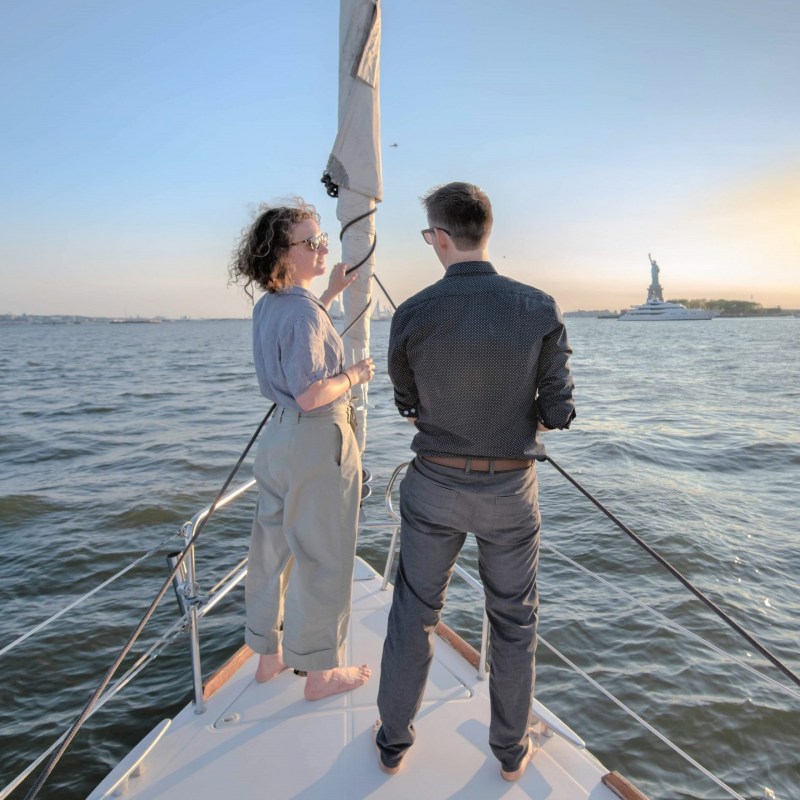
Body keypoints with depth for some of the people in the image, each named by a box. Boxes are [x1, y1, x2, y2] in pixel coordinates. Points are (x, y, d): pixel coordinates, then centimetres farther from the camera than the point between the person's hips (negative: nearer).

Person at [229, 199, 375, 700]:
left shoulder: (269, 306, 8)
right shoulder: (304, 311, -20)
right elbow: (310, 395, -26)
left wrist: (332, 292, 25)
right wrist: (355, 375, -9)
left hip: (280, 435, 9)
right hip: (318, 440, -9)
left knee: (275, 549, 19)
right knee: (321, 559, 5)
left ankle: (269, 655, 37)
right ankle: (320, 672, 23)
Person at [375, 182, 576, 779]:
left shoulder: (412, 315, -11)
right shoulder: (540, 309, -11)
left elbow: (408, 405, 2)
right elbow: (558, 411, -8)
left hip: (435, 484, 0)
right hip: (510, 489, 1)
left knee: (414, 614, 17)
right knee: (514, 620, 19)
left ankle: (393, 741, 35)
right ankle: (512, 750, 37)